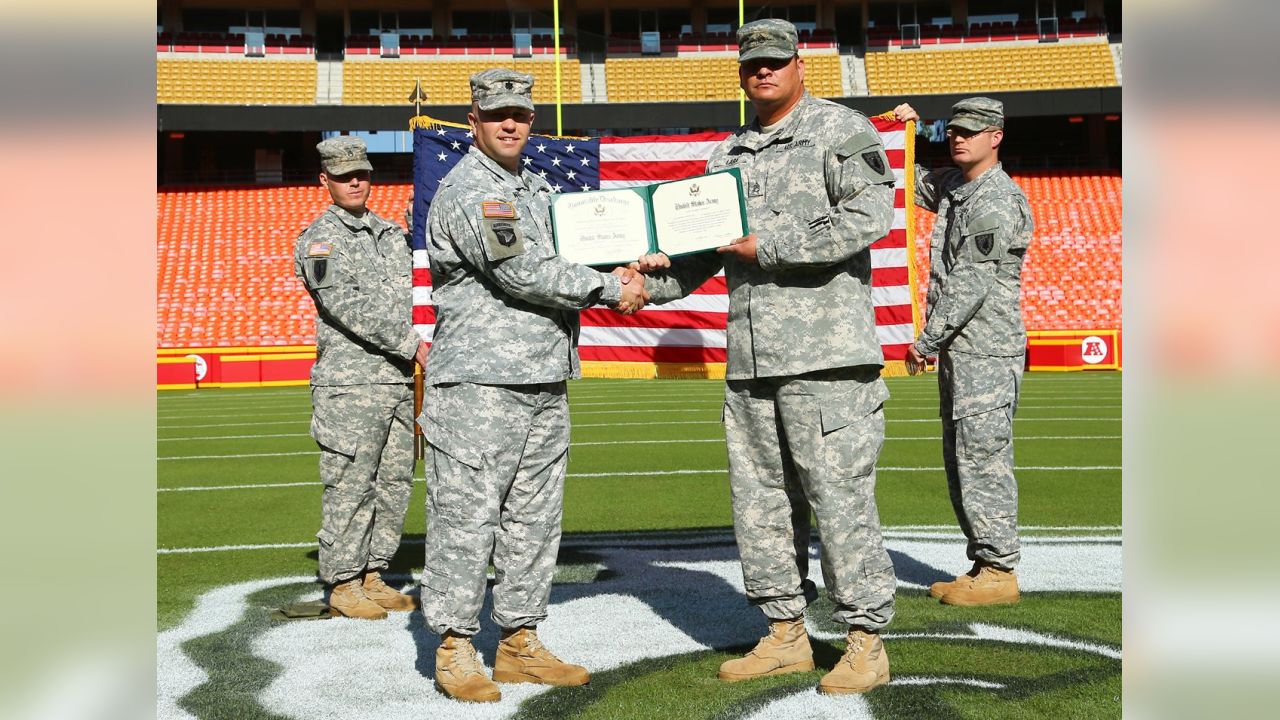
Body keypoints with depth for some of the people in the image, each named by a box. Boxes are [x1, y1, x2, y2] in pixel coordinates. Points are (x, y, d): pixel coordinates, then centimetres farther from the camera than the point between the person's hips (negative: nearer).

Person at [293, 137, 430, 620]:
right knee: (350, 485, -4)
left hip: (398, 378, 7)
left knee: (395, 482, 9)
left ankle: (373, 576, 18)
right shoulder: (319, 239, -4)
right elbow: (349, 308, -15)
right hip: (350, 383, -7)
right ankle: (343, 584, 5)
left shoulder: (391, 232, 18)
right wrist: (411, 345, -17)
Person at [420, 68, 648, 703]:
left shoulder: (536, 189, 20)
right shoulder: (466, 189, -9)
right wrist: (607, 289, -10)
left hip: (546, 379, 9)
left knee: (534, 517, 10)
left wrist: (612, 280, 6)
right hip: (479, 381, -8)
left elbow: (554, 267, 25)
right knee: (467, 514, -5)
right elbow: (520, 272, -18)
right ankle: (454, 649, 5)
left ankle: (520, 642, 19)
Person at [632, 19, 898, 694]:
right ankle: (785, 635, 22)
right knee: (760, 499, 10)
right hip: (749, 359, 7)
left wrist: (767, 246, -15)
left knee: (839, 496, -5)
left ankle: (866, 641, 6)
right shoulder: (727, 155, 20)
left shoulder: (842, 130, -1)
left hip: (825, 356, -7)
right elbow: (704, 247, 21)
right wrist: (653, 278, 1)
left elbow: (869, 217, -16)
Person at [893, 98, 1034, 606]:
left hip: (987, 353, -10)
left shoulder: (998, 200, -14)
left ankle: (999, 572, -2)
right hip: (957, 351, 10)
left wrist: (926, 340, -15)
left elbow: (971, 283, -18)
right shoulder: (953, 186, 15)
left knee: (983, 459, -8)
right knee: (961, 460, 12)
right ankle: (982, 565, 19)